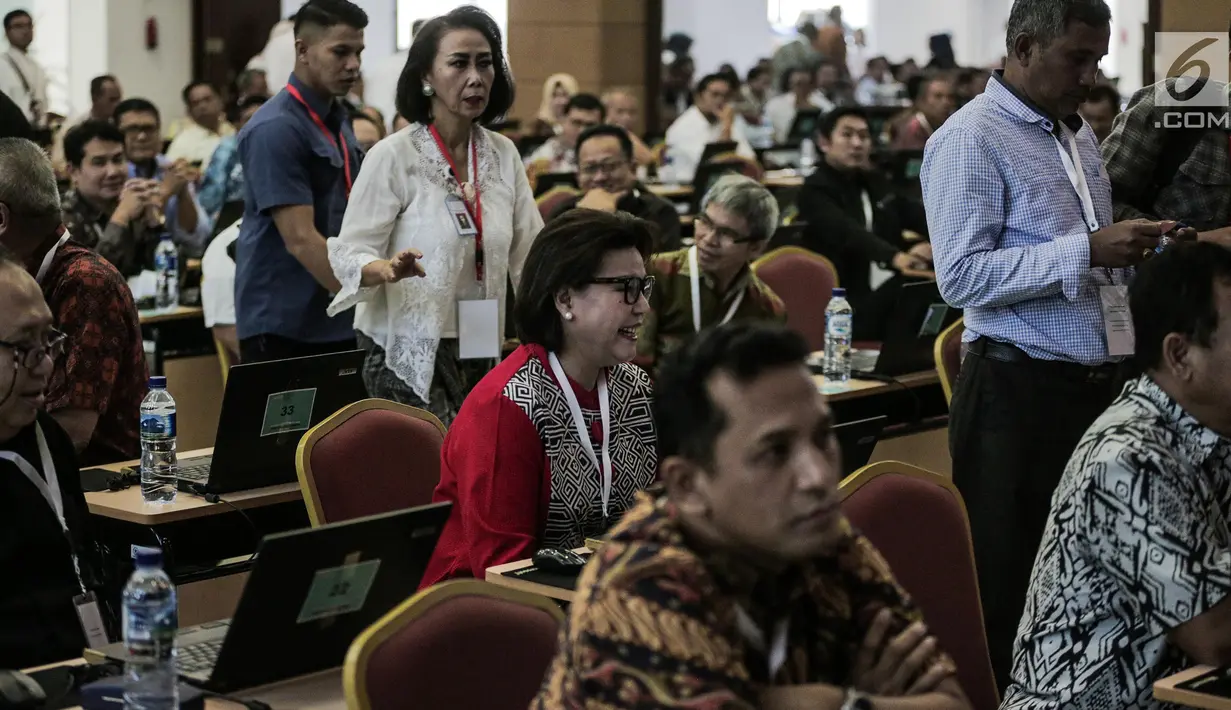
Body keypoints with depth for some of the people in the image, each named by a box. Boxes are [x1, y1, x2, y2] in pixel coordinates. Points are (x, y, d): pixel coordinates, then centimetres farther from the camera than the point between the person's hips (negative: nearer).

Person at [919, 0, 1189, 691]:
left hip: (1098, 383, 8)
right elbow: (962, 275, -19)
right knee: (1014, 583, 2)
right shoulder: (971, 140, -10)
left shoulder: (1080, 133, 16)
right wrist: (1087, 251, -24)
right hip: (1018, 393, -7)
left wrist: (1134, 251, 4)